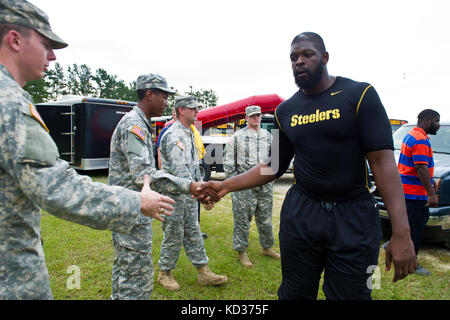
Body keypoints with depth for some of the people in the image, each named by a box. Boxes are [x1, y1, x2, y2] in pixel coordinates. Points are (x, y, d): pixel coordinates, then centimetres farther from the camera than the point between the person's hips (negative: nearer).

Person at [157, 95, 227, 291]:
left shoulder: (190, 134, 15)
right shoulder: (173, 135, -16)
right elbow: (178, 168, -24)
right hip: (174, 193, -9)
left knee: (193, 232, 12)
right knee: (173, 234, 2)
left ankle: (203, 272, 20)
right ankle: (165, 273, 21)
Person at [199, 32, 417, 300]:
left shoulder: (359, 94, -6)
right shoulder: (286, 110, 7)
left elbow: (382, 160, -13)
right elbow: (274, 166, 11)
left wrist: (401, 232, -19)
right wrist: (227, 185, 1)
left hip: (353, 216, -3)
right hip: (301, 213, 3)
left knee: (350, 293, 7)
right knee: (294, 293, 13)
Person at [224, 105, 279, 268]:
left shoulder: (268, 136, 13)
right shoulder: (237, 137, 0)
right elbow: (228, 160, 1)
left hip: (265, 185, 4)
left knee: (265, 218, 14)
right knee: (242, 219, 2)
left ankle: (267, 247, 31)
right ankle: (241, 251, 16)